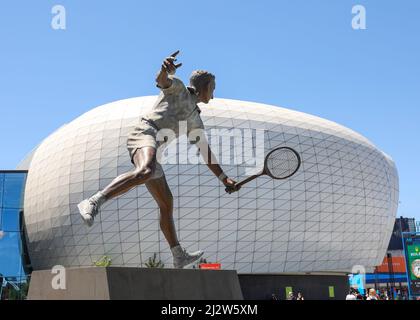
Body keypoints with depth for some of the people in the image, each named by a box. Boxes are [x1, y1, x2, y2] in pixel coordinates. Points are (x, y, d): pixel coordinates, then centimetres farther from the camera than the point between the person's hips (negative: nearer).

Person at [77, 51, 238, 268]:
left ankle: (179, 257, 18)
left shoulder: (195, 120, 32)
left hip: (152, 152, 9)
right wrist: (166, 69, -37)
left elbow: (207, 155, 33)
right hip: (145, 134, -8)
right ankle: (92, 203, -46)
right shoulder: (177, 88, 13)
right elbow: (162, 80, -13)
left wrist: (224, 179, 27)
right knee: (146, 171, -40)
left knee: (166, 203, 10)